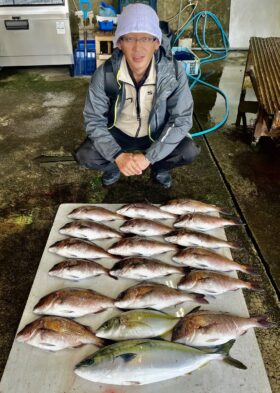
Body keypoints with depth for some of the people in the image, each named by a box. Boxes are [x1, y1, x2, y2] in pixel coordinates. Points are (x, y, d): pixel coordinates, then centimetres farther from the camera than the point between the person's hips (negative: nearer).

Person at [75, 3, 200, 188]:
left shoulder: (174, 71, -24)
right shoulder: (105, 74, -23)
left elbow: (182, 119, -21)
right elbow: (94, 120, -17)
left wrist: (149, 156, -30)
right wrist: (118, 155, -33)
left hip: (157, 134, 0)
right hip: (119, 133, 0)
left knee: (190, 152, -24)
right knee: (85, 156, -22)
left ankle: (160, 167, 10)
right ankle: (113, 166, 13)